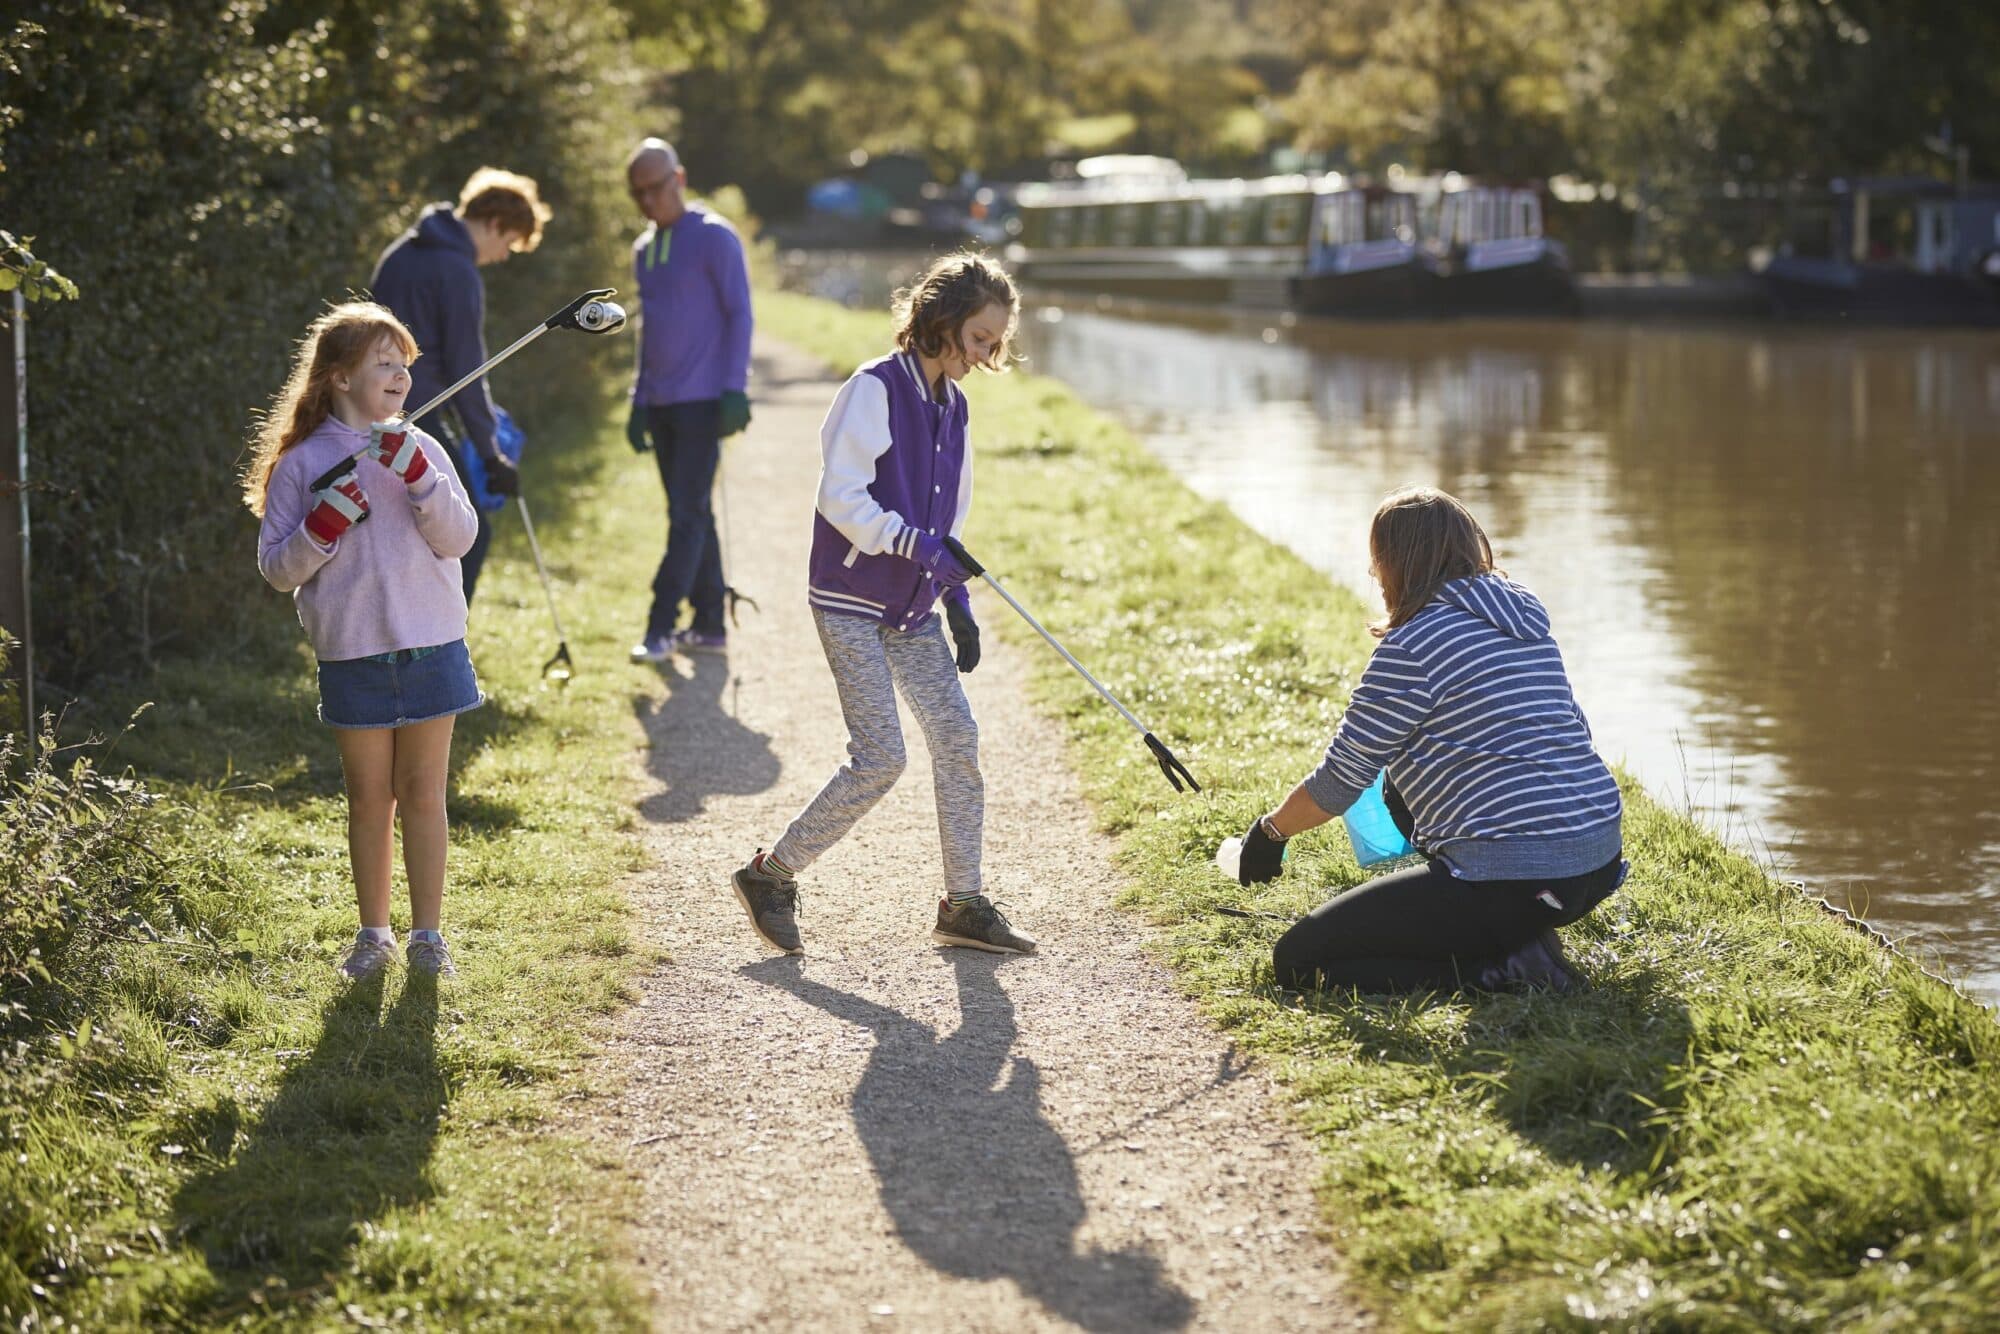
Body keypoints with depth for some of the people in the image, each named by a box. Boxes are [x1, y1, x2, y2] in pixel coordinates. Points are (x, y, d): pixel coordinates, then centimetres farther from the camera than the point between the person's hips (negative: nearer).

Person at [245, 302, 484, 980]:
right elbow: (278, 568, -1)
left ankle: (427, 931, 14)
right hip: (353, 655, -1)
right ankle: (373, 931, 20)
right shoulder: (301, 464, -1)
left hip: (431, 648, 1)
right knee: (369, 798, 8)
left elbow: (458, 538, -4)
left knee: (423, 794, 5)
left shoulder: (420, 450, 5)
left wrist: (420, 478, -17)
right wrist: (323, 527, -17)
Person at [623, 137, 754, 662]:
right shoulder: (644, 250, 16)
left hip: (702, 400, -8)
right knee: (691, 515, 10)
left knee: (688, 514, -11)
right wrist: (639, 401, 17)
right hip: (660, 402, 8)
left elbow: (739, 314, -8)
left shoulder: (714, 238, -6)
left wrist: (734, 389, -15)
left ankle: (660, 628, -15)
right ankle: (709, 626, 14)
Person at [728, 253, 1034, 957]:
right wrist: (916, 544, -23)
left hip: (911, 609, 8)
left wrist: (958, 600, 12)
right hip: (850, 602, -8)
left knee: (957, 739, 1)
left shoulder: (951, 404, 12)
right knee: (880, 758, -11)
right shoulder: (875, 389, -13)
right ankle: (771, 876, 3)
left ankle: (963, 903, 11)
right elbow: (841, 498, -18)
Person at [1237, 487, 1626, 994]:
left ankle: (1500, 969, -11)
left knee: (1298, 960, -2)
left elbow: (1340, 779, -4)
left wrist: (1270, 831, 16)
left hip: (1512, 881, -9)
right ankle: (1517, 942, 15)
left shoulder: (1411, 648, -9)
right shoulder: (1523, 617, 15)